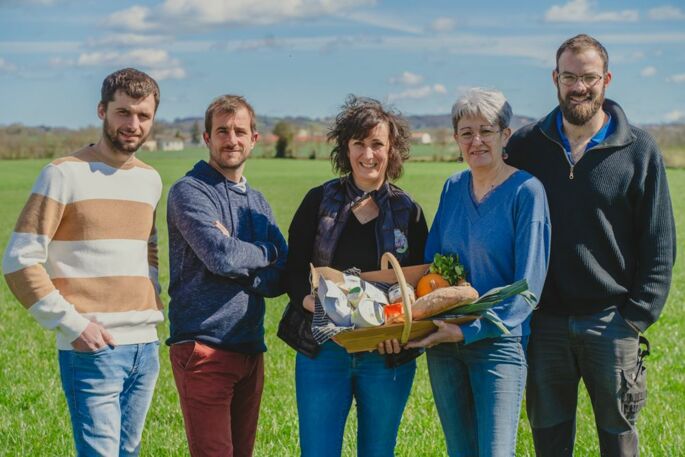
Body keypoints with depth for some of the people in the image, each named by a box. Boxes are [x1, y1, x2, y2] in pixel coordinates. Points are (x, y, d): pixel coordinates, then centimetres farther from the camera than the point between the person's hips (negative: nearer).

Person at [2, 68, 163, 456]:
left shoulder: (150, 180, 13)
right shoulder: (64, 174, -6)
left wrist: (155, 305, 12)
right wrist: (71, 323, -15)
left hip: (146, 348, 6)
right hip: (91, 350, -6)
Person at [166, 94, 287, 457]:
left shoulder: (257, 202, 18)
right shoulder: (189, 191, -4)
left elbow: (281, 277, 6)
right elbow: (221, 257, -19)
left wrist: (239, 271, -12)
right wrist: (266, 251, 0)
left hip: (251, 349, 7)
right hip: (203, 346, -7)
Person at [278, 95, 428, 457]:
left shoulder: (407, 212, 5)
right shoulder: (319, 201, 4)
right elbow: (293, 270, 3)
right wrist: (308, 299, -18)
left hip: (387, 355, 1)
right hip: (322, 349, -1)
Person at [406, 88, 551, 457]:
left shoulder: (526, 191, -9)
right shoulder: (453, 188, 8)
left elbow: (528, 285, -13)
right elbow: (430, 263, 12)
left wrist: (470, 331, -19)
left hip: (499, 342, -5)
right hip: (443, 345, 6)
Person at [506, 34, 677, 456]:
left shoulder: (639, 151, -2)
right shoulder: (526, 146, 3)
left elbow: (660, 245, 0)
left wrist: (637, 317, -7)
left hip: (610, 322, -2)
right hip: (545, 321, 2)